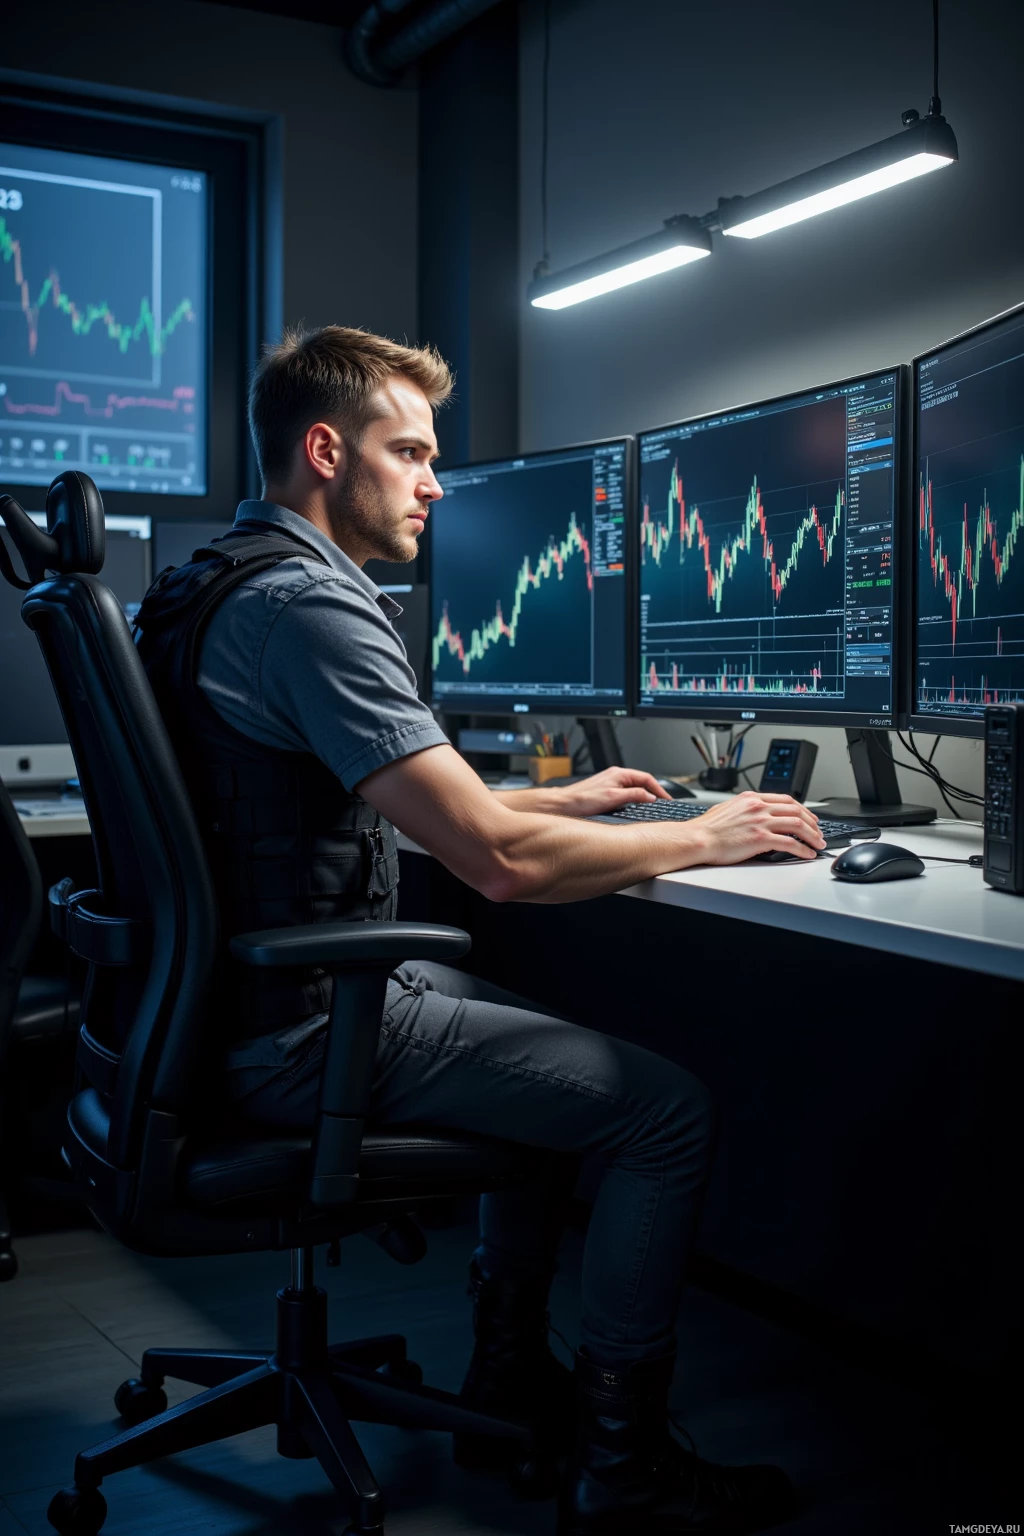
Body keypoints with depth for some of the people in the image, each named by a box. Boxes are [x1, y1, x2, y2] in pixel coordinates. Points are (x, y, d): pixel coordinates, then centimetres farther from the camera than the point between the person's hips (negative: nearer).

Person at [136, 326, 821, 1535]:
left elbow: (400, 798, 23)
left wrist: (564, 801, 21)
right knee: (672, 1108, -5)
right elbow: (498, 861, -27)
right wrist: (700, 838, -13)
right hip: (306, 1029, -11)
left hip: (256, 987, 11)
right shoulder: (305, 604, -22)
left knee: (561, 1049, 26)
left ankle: (509, 1385, 32)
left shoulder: (224, 581, 13)